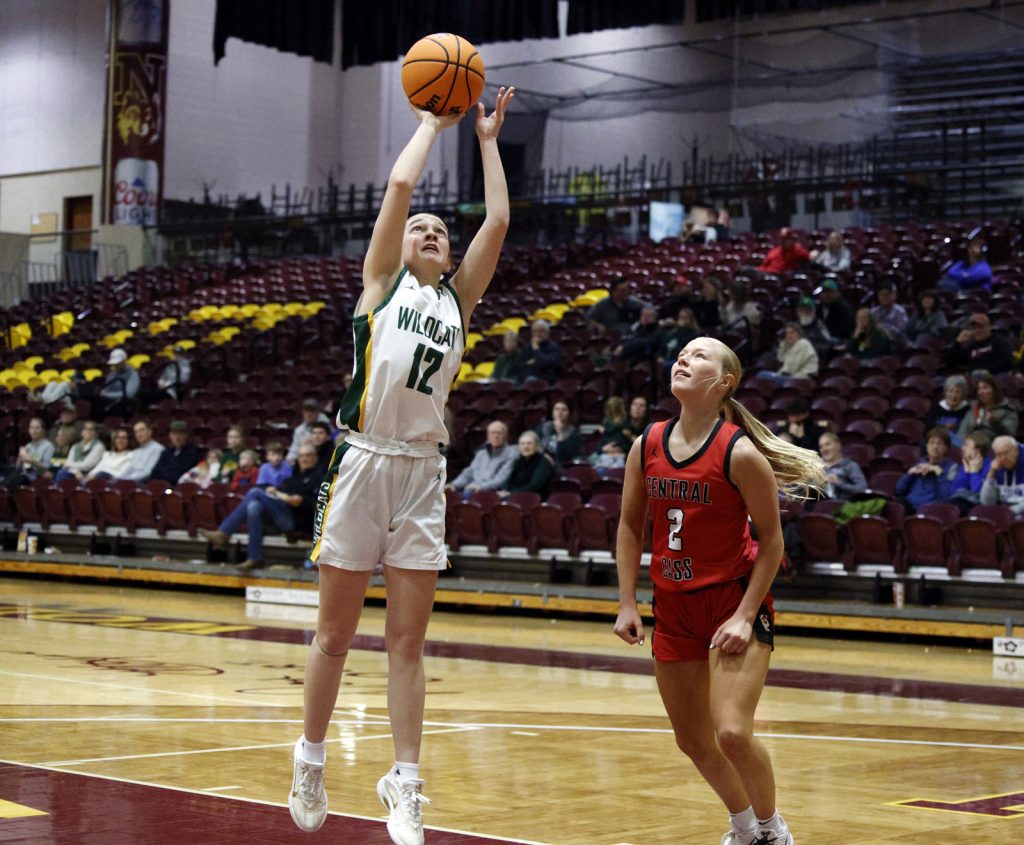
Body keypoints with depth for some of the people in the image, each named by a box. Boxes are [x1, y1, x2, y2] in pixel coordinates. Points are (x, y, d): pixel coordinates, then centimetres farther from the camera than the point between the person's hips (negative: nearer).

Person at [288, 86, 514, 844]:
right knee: (335, 635, 5)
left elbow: (498, 222, 8)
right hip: (363, 464, -3)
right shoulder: (383, 281, 7)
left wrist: (488, 140, 13)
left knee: (408, 642, 3)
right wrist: (433, 124, 11)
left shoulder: (457, 298, 16)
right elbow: (399, 186, -1)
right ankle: (311, 760, 21)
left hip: (423, 474, 3)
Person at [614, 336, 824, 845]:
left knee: (732, 732, -19)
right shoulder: (647, 447, -2)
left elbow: (771, 541, -11)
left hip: (734, 601, -5)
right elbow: (630, 527, 9)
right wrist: (627, 605, 4)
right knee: (693, 742, 12)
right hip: (673, 607, 6)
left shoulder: (740, 453, -16)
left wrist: (745, 616, -16)